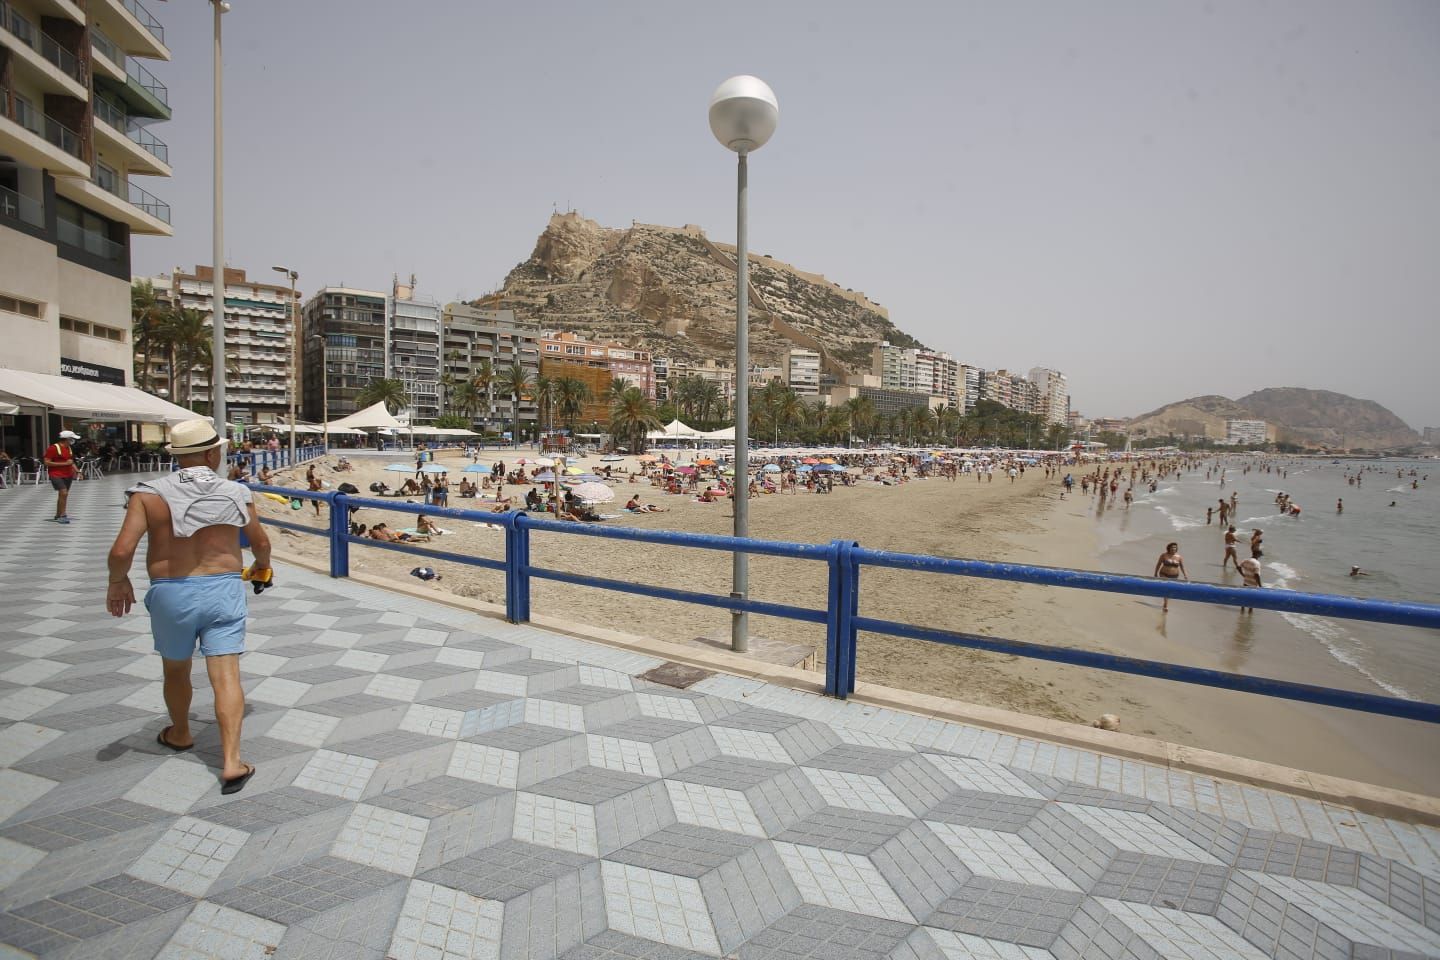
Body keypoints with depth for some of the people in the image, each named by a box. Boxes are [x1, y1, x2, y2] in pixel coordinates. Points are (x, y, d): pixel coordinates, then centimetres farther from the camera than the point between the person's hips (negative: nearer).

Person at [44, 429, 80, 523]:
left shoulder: (69, 448, 12)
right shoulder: (53, 448, -11)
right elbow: (47, 463, -15)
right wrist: (64, 463, -18)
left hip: (68, 475, 8)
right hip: (57, 475, -8)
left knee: (62, 495, 13)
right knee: (63, 493, -19)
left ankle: (58, 516, 23)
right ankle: (62, 515, -15)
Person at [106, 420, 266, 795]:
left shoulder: (149, 494, -8)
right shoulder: (236, 494, -4)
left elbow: (122, 550, -14)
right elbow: (261, 543, 7)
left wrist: (118, 581, 6)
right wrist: (262, 566, 29)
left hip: (170, 594, 1)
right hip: (223, 591, -1)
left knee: (176, 670, 23)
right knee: (226, 675, -1)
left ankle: (180, 734, 46)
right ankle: (231, 762, -6)